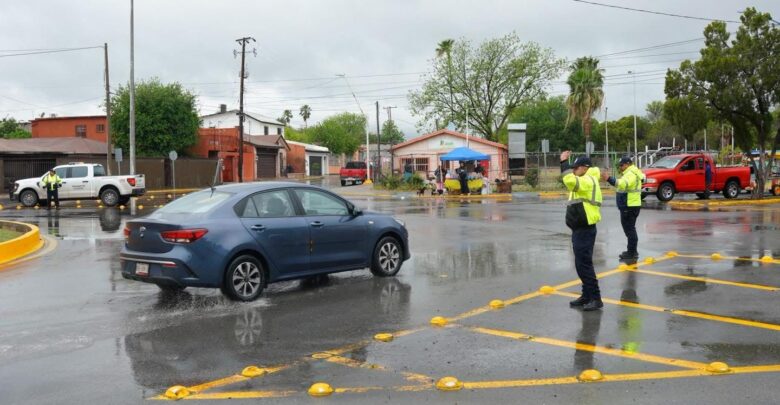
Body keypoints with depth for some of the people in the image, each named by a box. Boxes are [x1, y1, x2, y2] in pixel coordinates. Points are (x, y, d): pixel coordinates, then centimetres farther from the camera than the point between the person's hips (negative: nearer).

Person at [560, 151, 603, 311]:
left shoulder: (588, 181, -17)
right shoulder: (583, 181, 14)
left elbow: (569, 181, -32)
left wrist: (564, 162, -22)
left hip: (585, 230, -11)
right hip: (580, 229, 11)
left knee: (584, 265, -10)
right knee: (581, 265, 15)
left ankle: (596, 299, -5)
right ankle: (587, 295, 23)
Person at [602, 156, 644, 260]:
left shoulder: (631, 174, -19)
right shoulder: (630, 173, 17)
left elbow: (623, 184, -37)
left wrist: (609, 179, -49)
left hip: (629, 207, -11)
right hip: (629, 206, 11)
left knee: (629, 229, -6)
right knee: (630, 229, 19)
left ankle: (632, 253, -2)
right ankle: (632, 251, 28)